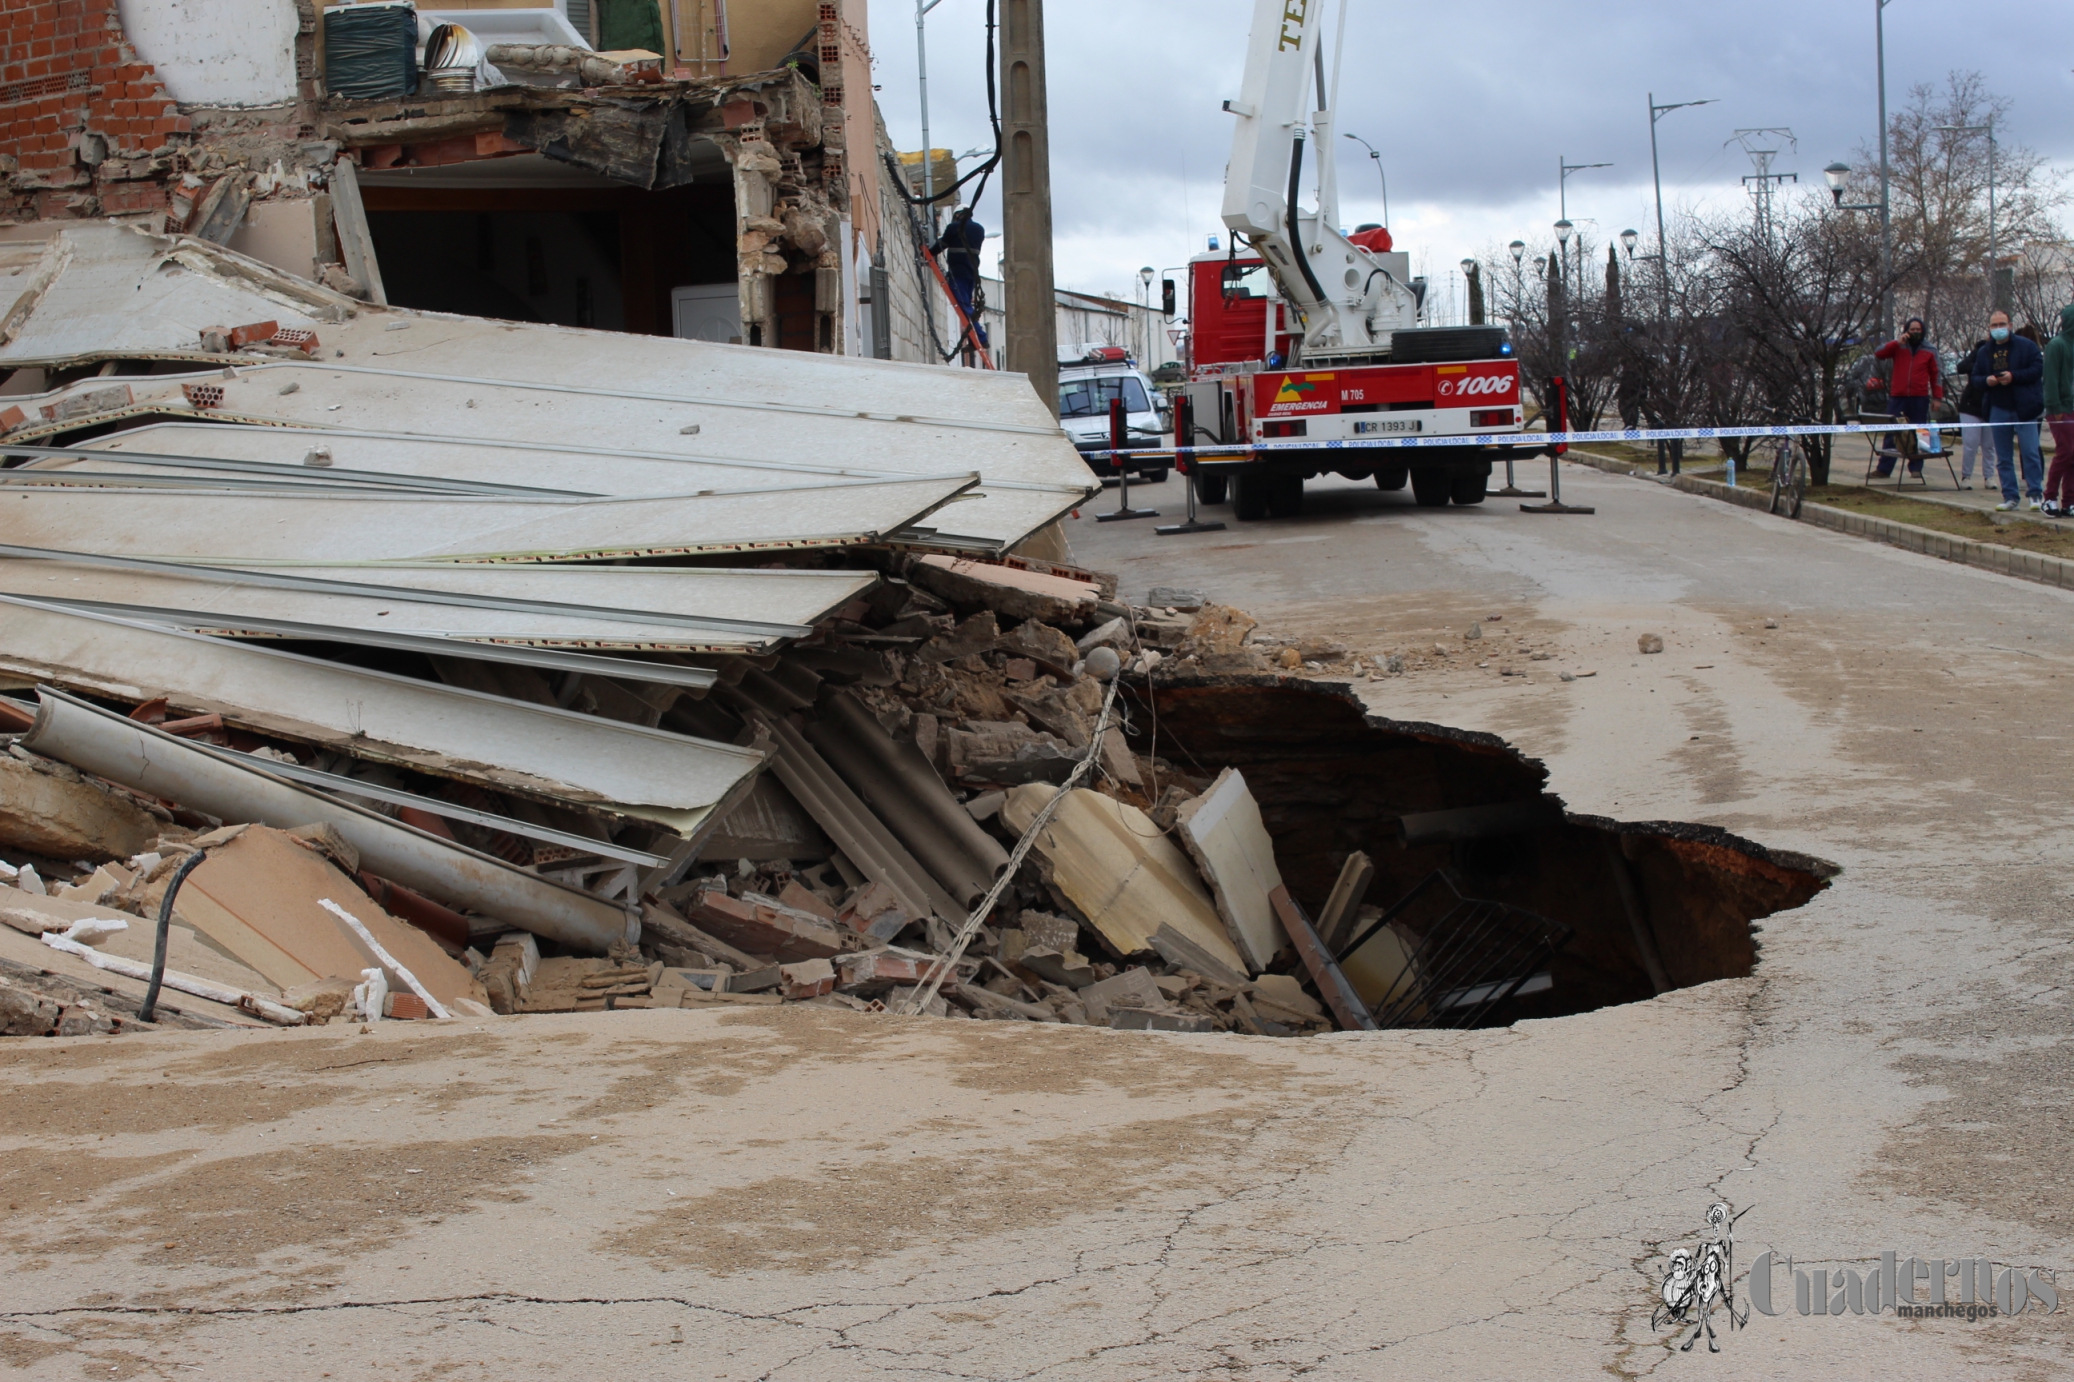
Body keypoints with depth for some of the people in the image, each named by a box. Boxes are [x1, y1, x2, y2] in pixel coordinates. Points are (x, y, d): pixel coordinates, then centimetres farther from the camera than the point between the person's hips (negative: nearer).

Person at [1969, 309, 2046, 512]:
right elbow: (1975, 377, 15)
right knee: (2003, 457, 5)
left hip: (2024, 409, -5)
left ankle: (2036, 495, 0)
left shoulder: (2026, 346, -1)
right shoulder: (1983, 352, 13)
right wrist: (1986, 380, -8)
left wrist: (2014, 376, -19)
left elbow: (2038, 370, -9)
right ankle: (2011, 497, 9)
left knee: (2030, 453, -7)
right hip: (1998, 410, 5)